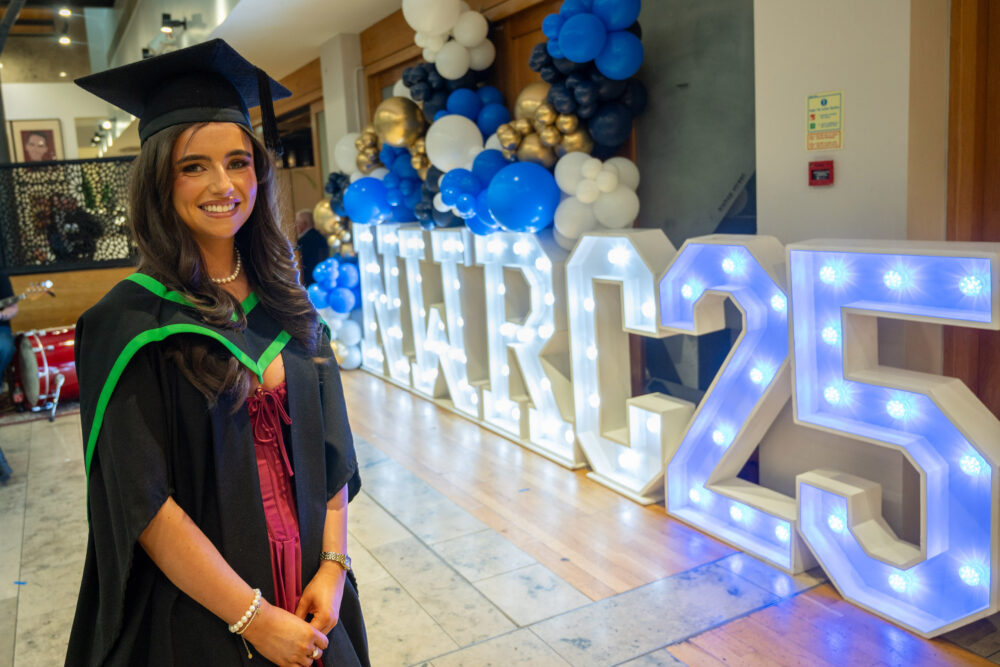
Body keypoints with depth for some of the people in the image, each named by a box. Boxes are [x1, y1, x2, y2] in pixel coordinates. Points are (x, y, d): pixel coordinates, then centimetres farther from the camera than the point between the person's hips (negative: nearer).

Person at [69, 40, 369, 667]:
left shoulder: (287, 305, 0)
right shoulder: (131, 321, -14)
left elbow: (330, 450, 2)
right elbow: (143, 503, -17)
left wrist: (333, 566, -8)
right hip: (195, 616, -4)